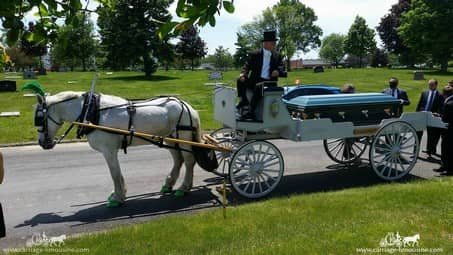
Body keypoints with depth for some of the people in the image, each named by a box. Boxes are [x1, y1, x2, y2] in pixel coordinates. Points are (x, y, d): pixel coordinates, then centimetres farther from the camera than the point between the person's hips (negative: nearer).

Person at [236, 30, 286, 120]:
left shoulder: (277, 56, 13)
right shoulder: (254, 54, 9)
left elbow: (282, 69, 9)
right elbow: (247, 66, 2)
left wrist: (278, 72, -16)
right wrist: (243, 74, -19)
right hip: (254, 81, 2)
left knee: (258, 88, -34)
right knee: (240, 81, -24)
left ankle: (251, 112, -30)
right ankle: (244, 100, -6)